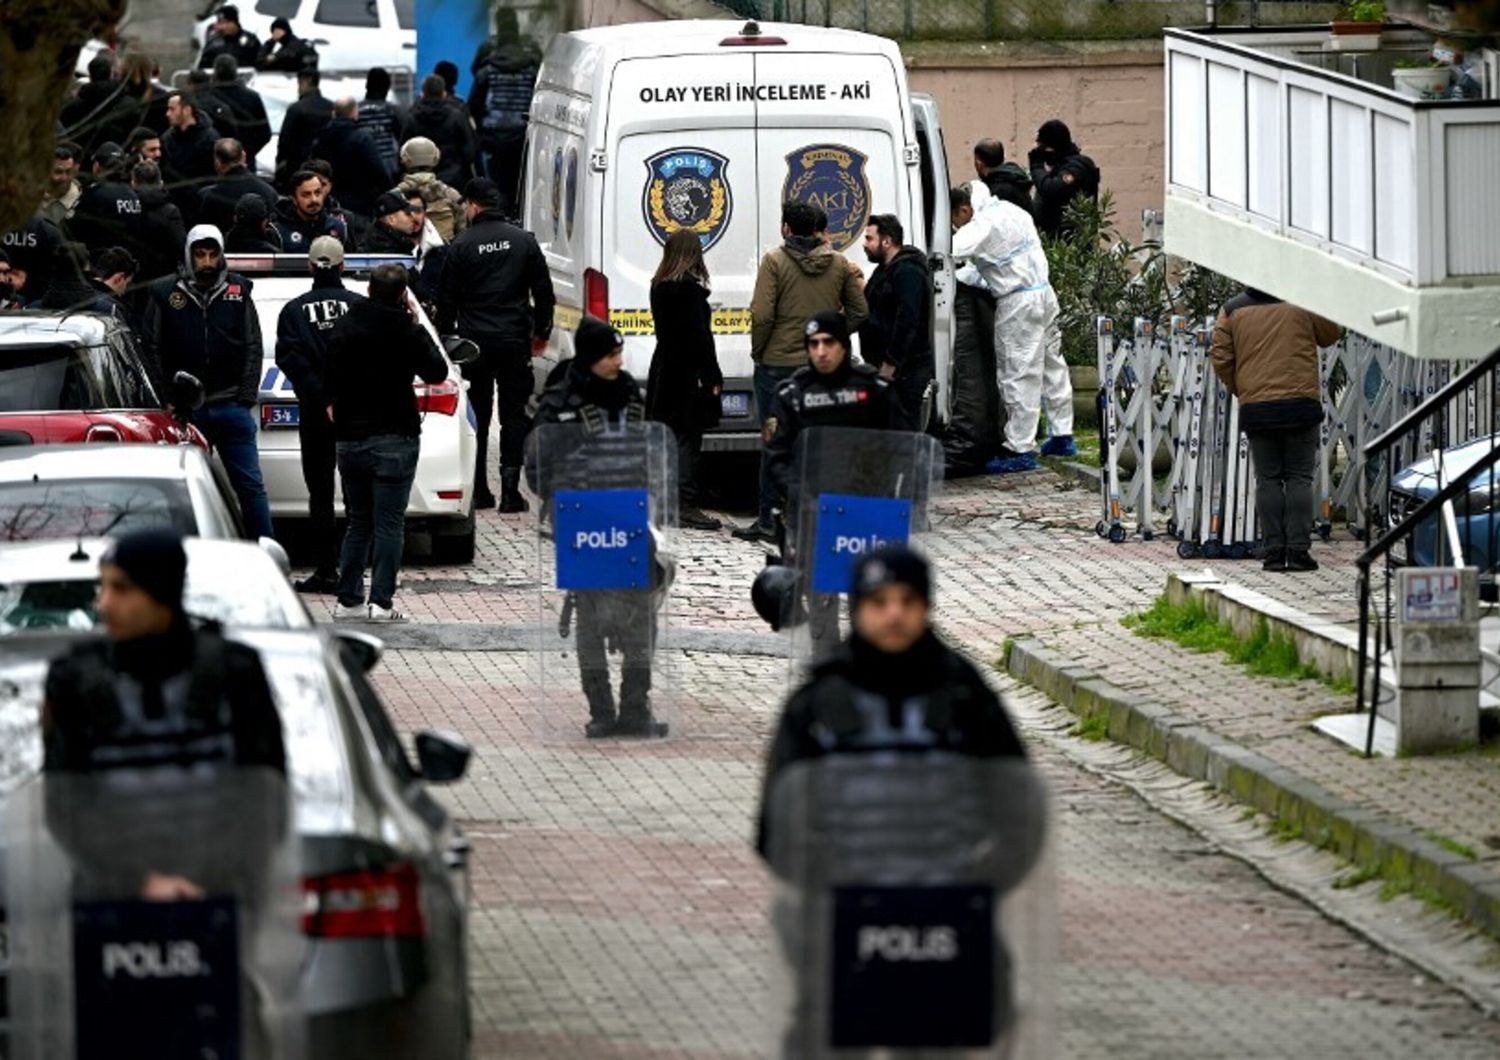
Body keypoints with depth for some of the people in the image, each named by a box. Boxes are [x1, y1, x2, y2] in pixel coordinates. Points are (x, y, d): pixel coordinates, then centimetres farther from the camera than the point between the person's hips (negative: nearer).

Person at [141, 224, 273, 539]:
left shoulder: (238, 291, 8)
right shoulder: (165, 294, 4)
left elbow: (253, 347, 9)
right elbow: (152, 349, 5)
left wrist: (246, 396, -1)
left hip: (231, 405, 0)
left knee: (250, 484, 0)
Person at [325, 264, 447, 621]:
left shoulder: (342, 330, 3)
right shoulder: (406, 332, -10)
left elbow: (329, 379, 7)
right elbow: (436, 371, 3)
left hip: (349, 438, 4)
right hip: (394, 439, -4)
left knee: (358, 521, 14)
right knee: (389, 522, -3)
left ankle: (349, 599, 13)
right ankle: (381, 601, -8)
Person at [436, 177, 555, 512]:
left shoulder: (462, 246, -3)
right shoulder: (524, 241, 2)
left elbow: (447, 299, 0)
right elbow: (544, 292, 7)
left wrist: (445, 335, 11)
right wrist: (541, 331, 18)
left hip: (475, 342, -1)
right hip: (514, 341, 1)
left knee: (477, 416, 7)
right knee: (514, 415, 3)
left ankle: (478, 490, 8)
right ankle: (510, 489, -6)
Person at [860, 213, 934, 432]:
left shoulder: (907, 272, -14)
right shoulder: (886, 269, 19)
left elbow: (907, 323, -22)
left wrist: (890, 365, -22)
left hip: (903, 371, -10)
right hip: (885, 367, 10)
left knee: (902, 428, -11)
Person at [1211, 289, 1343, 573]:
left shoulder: (1232, 311, 5)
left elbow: (1221, 359, 6)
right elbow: (1332, 334, 13)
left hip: (1255, 408, 2)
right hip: (1300, 405, -2)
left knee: (1268, 479, 6)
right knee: (1299, 478, 3)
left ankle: (1274, 551, 1)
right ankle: (1298, 550, -4)